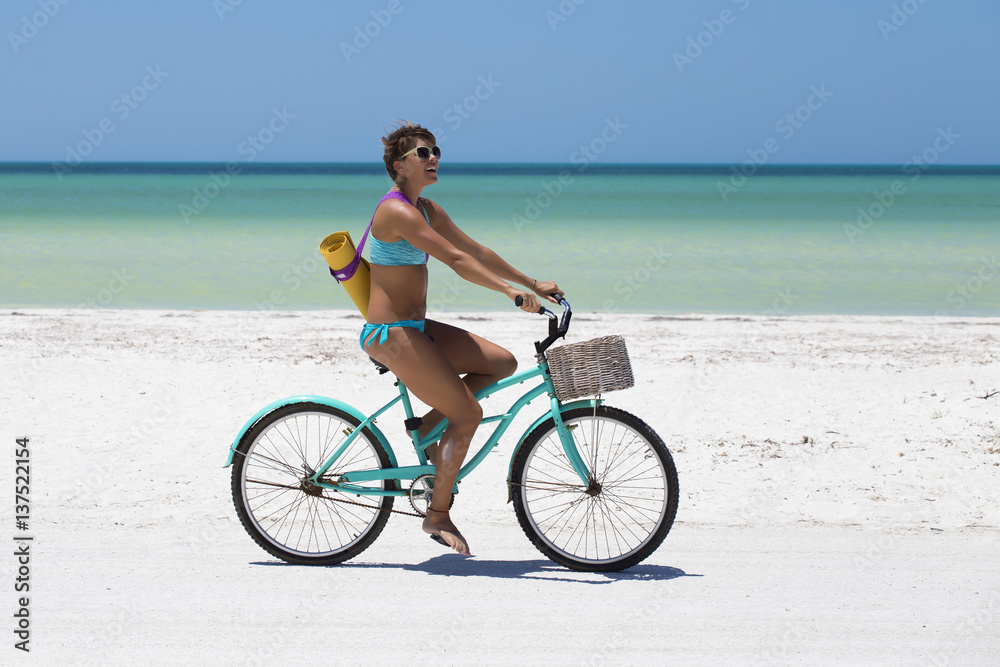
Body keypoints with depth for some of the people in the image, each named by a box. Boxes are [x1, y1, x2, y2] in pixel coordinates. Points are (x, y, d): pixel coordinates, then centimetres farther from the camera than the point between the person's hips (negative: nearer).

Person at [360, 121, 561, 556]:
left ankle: (428, 426, 11)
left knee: (503, 364, 6)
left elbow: (476, 251, 17)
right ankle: (438, 515, 3)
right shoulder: (397, 211, -17)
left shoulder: (426, 209, 13)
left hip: (414, 328, 10)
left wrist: (533, 284, 14)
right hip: (391, 334, -10)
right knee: (468, 415, -9)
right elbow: (455, 260, -26)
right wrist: (510, 291, -32)